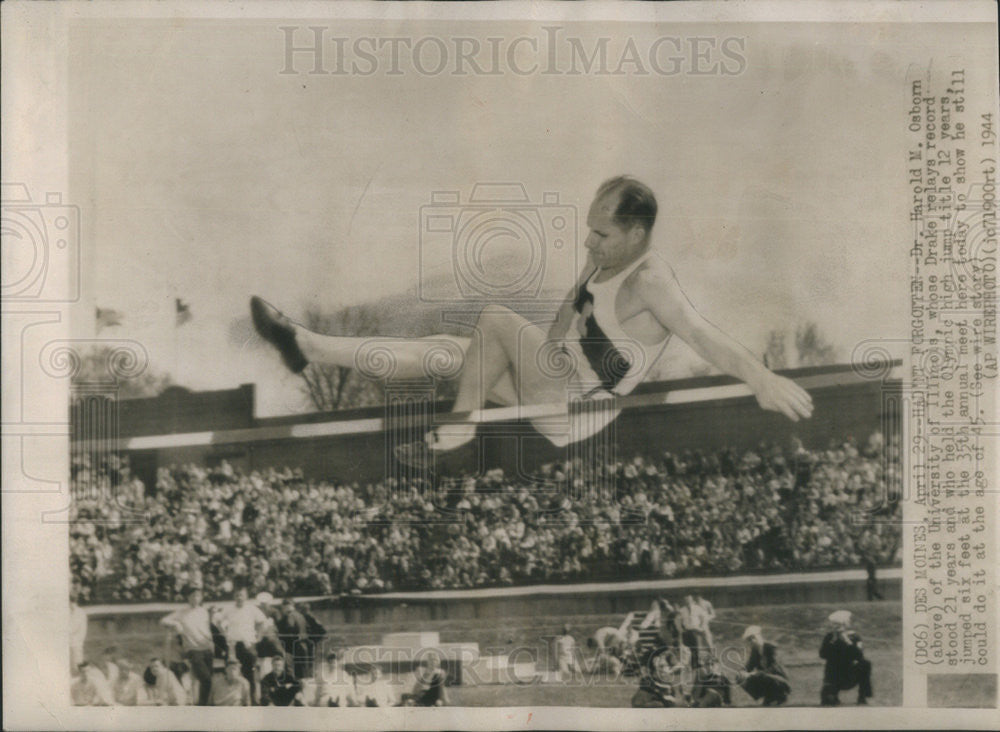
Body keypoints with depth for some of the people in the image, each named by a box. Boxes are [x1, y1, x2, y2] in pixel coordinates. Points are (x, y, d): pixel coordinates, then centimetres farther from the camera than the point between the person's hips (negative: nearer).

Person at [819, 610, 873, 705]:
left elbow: (859, 656, -22)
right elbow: (823, 655, -17)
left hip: (850, 677, 1)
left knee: (865, 664, -26)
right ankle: (834, 696, 16)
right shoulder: (829, 637, -4)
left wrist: (848, 642, -28)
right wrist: (833, 642, -23)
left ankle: (863, 697, -11)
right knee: (827, 701, -24)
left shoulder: (854, 637, -7)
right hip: (833, 677, -1)